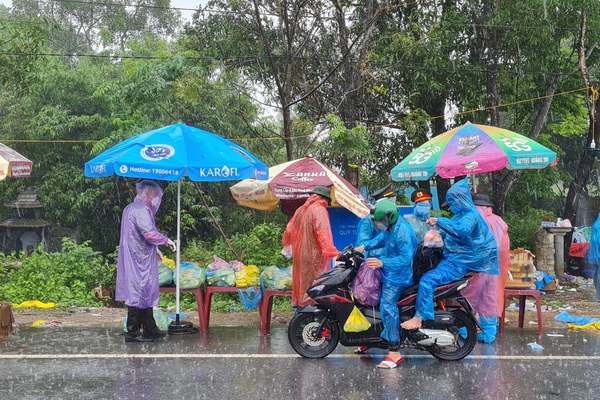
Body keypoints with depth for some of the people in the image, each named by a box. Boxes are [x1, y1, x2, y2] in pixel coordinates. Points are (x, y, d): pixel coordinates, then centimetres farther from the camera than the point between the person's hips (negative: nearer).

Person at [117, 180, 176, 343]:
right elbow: (150, 233, -26)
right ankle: (132, 333, 2)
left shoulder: (130, 208, 17)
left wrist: (154, 248, 25)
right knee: (139, 294, -4)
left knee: (146, 294, 14)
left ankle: (150, 330, 20)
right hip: (140, 261, -10)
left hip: (133, 260, 10)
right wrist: (166, 240, -10)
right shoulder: (141, 210, -16)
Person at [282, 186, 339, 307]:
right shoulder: (319, 210, -11)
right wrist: (332, 252, -29)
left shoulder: (300, 210, 12)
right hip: (314, 256, -8)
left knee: (302, 281, 14)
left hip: (299, 255, 8)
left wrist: (287, 246, 38)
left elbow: (289, 230, 20)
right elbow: (323, 233, -23)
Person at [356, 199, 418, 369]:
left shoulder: (402, 233, -27)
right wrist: (364, 247, 13)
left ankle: (394, 352, -22)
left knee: (387, 306, -21)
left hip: (398, 275, -11)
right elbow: (381, 239, 23)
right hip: (389, 271, 11)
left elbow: (406, 259, -31)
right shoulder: (389, 227, 3)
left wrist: (382, 263, -38)